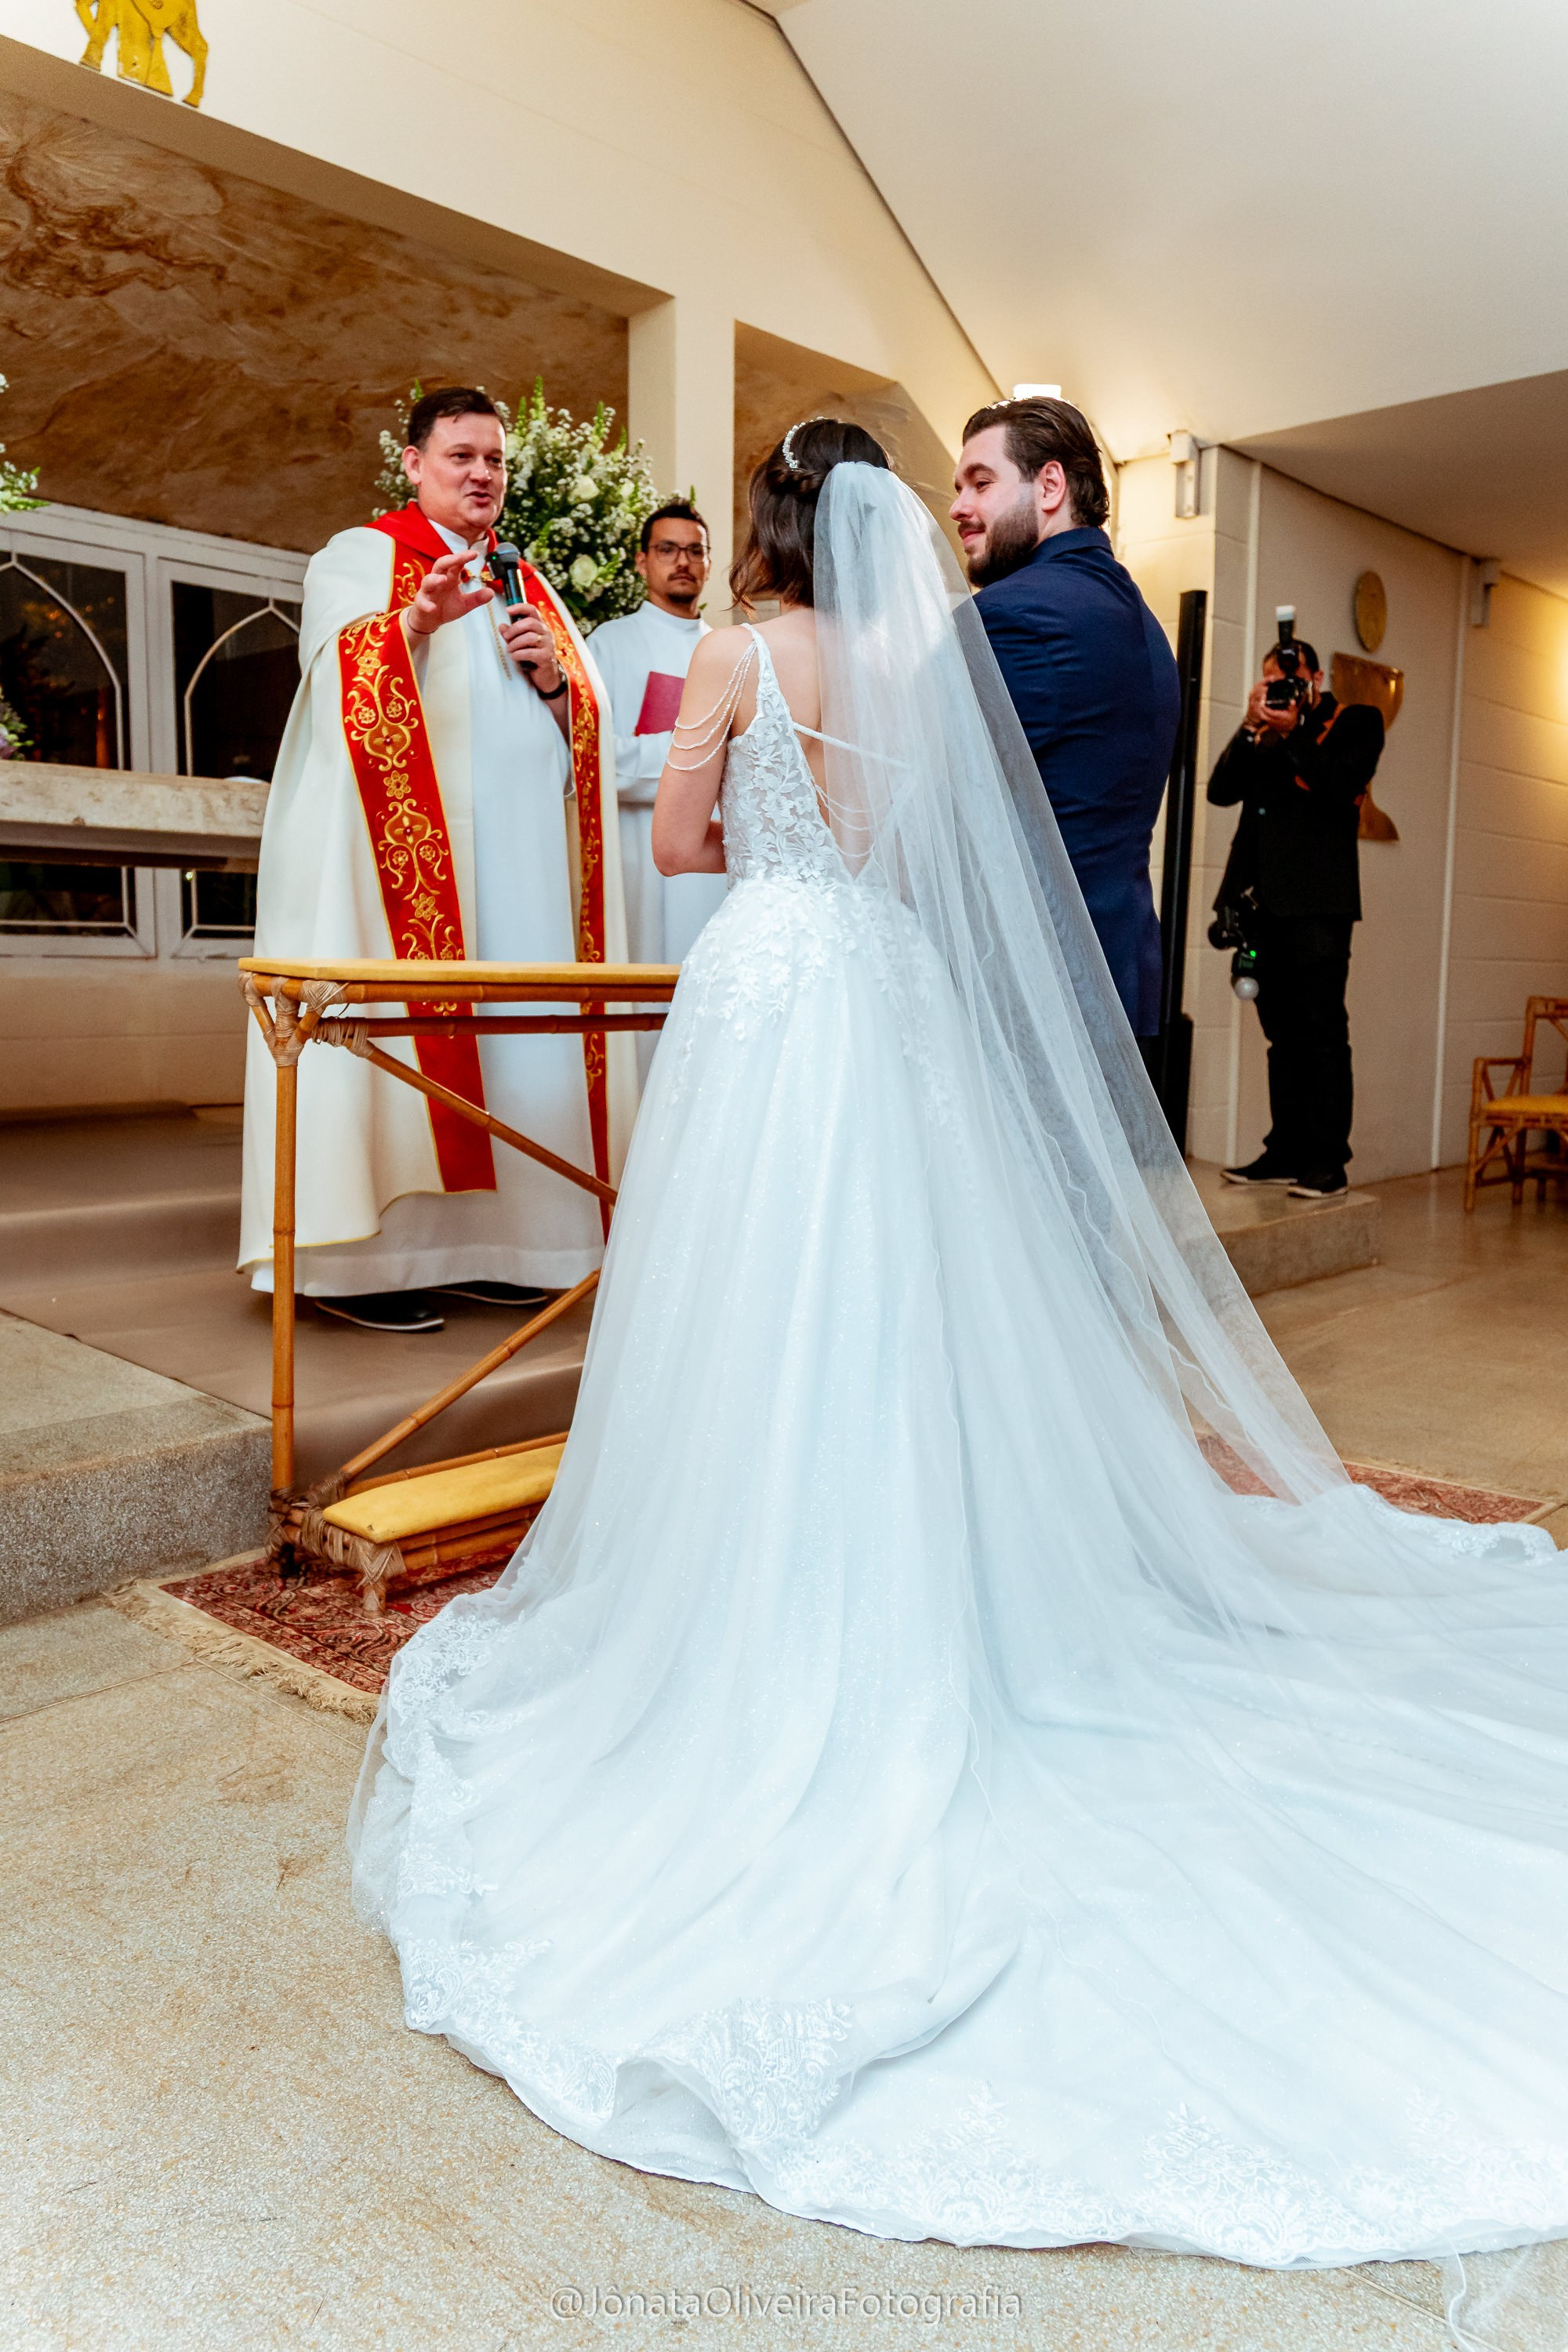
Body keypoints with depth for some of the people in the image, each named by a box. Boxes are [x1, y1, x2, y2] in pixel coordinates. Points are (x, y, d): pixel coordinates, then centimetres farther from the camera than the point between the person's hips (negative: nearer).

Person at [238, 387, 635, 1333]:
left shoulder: (527, 584, 25)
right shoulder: (360, 556, 7)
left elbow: (588, 718, 21)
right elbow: (343, 678, -11)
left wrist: (555, 675, 0)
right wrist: (416, 622, -29)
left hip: (521, 855, 6)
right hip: (409, 842, -6)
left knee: (514, 1030, 0)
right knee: (401, 1020, -11)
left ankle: (481, 1240, 5)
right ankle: (363, 1257, -8)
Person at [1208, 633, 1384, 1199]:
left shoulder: (1354, 722, 7)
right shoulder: (1263, 733, 20)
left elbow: (1341, 789, -10)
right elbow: (1222, 791, 6)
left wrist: (1293, 735, -12)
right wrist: (1252, 727, -3)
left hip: (1318, 902, -5)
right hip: (1266, 899, 5)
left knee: (1322, 1032, -7)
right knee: (1283, 1034, 7)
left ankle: (1328, 1161, -6)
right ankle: (1286, 1152, 11)